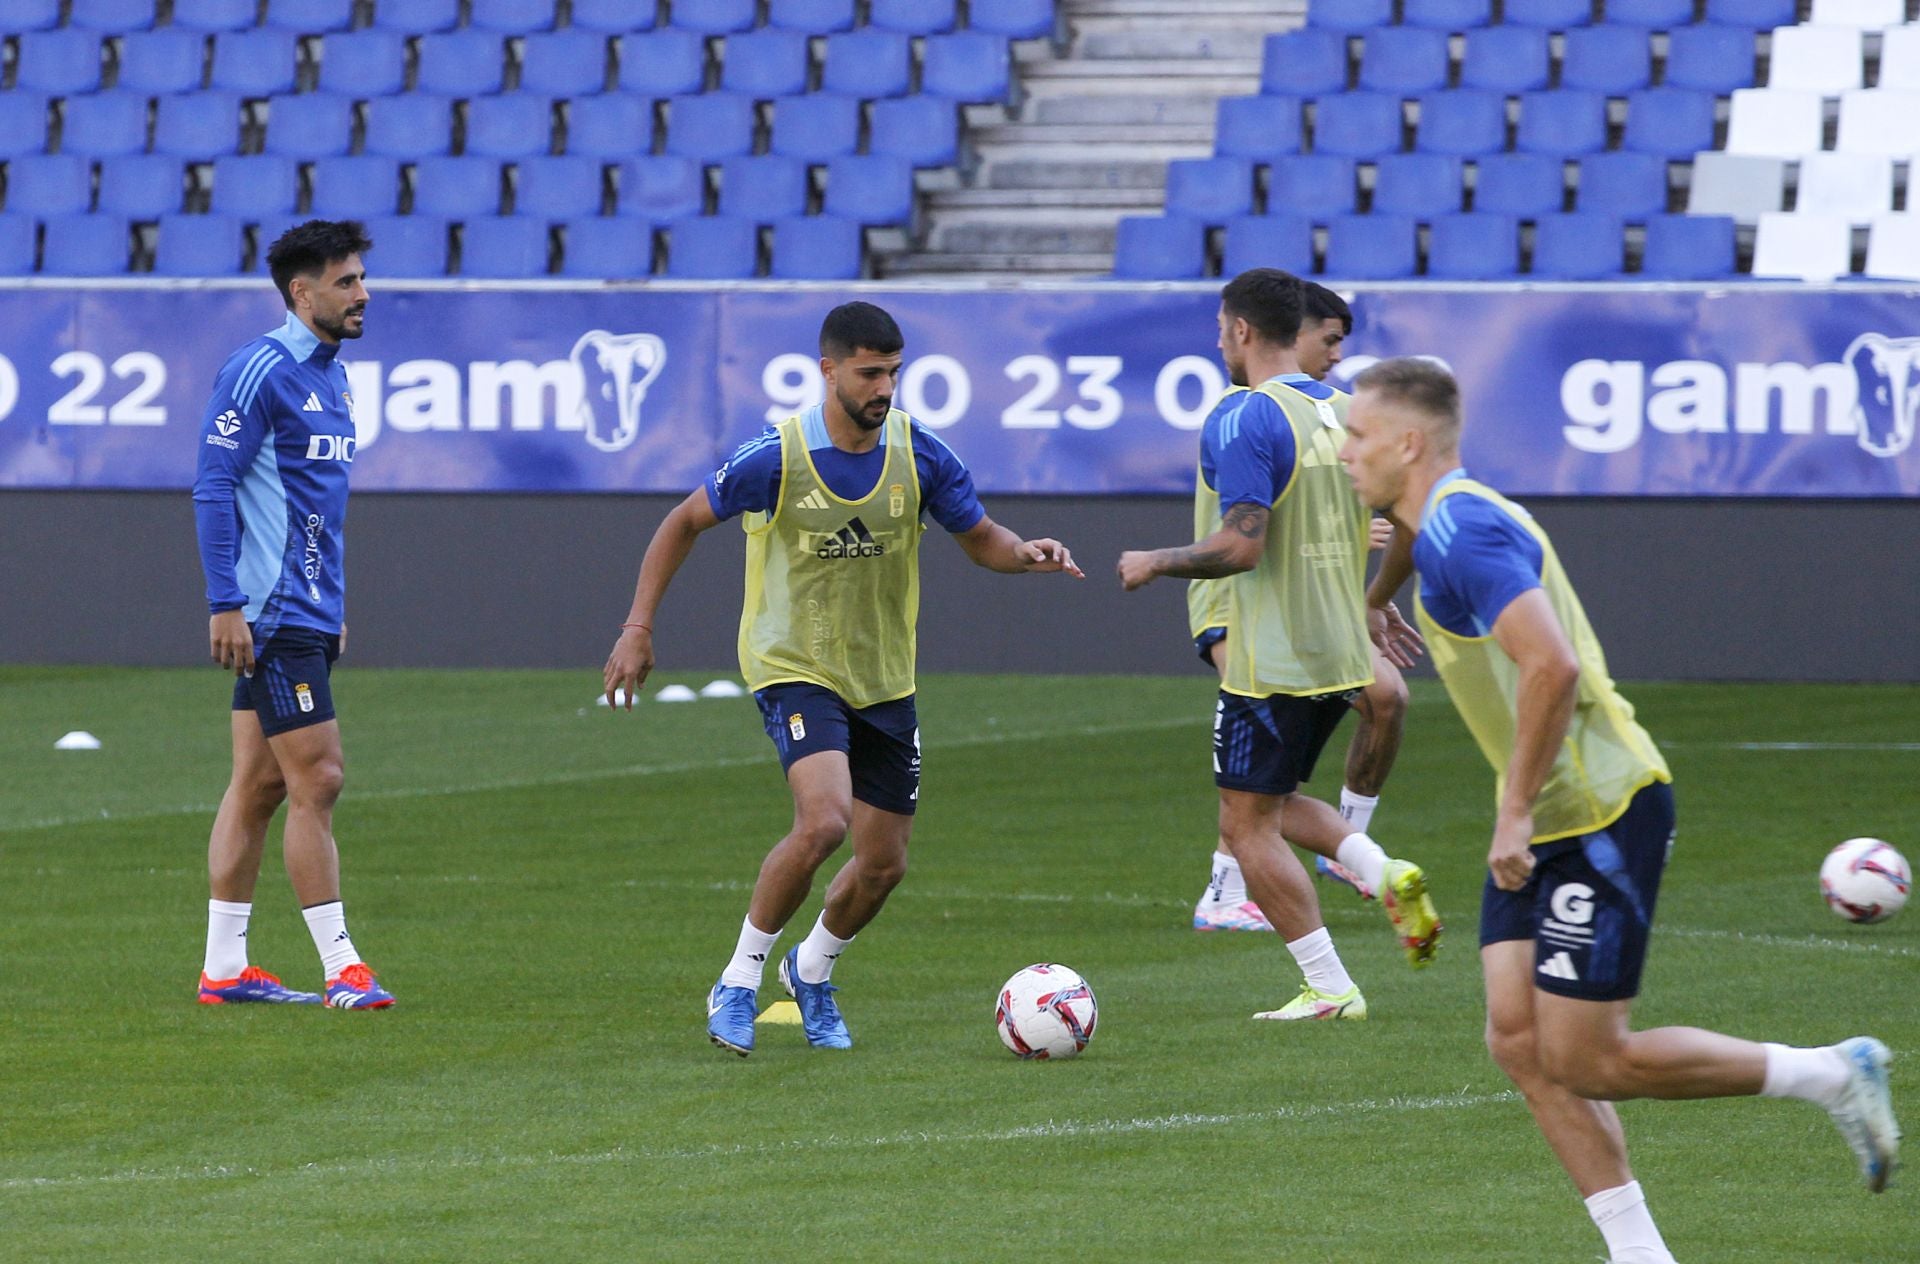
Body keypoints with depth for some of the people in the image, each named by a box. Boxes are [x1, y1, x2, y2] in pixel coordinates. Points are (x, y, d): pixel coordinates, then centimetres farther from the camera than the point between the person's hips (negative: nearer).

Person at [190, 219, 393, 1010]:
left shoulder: (331, 375, 16)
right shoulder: (260, 371, -13)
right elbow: (213, 487, -15)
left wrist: (334, 609, 23)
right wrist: (225, 604, -19)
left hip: (307, 613, 9)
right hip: (272, 616, -9)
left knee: (259, 783, 9)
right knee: (317, 780, -8)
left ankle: (224, 968, 12)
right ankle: (341, 970, -6)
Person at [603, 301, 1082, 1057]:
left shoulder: (917, 454, -7)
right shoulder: (776, 457, -16)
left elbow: (980, 539, 5)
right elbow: (685, 522, -3)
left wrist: (1027, 555, -18)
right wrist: (638, 627, -7)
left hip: (885, 681, 5)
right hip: (794, 668, -5)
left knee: (884, 865, 7)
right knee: (823, 821, -28)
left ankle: (811, 971, 38)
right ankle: (740, 980, -10)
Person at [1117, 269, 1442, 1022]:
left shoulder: (1244, 423, -16)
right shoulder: (1347, 411, 9)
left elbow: (1241, 546, -23)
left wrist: (1154, 563, -8)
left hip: (1273, 663, -8)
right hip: (1343, 652, 8)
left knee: (1247, 824, 2)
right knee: (1272, 804, 23)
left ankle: (1328, 988, -2)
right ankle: (1384, 874, -1)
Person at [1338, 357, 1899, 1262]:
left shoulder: (1459, 531, -19)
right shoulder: (1448, 522, 14)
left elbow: (1551, 667, -31)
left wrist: (1515, 812, -25)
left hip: (1603, 814, -10)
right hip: (1548, 823, 10)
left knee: (1585, 1060, -7)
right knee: (1519, 1042, 2)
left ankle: (1830, 1075, 5)